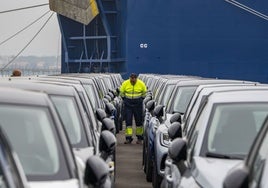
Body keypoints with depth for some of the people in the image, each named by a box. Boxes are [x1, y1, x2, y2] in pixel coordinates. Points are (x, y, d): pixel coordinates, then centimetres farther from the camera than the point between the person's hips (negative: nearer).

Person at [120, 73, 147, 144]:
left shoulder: (141, 84, -7)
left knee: (139, 121, 6)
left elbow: (144, 93, 8)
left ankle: (139, 137, 16)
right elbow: (121, 93, 7)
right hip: (128, 105, 0)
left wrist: (141, 99, 6)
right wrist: (125, 100, 7)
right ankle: (128, 138, -1)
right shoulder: (125, 83, -7)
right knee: (128, 121, -3)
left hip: (138, 104, 0)